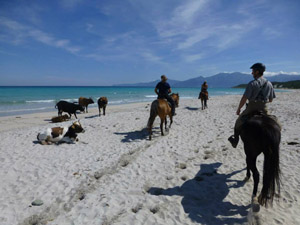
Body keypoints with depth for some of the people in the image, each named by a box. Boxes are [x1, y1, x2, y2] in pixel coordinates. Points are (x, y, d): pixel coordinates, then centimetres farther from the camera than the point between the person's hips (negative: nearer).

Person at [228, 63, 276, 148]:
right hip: (263, 109, 4)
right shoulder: (269, 84, 4)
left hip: (251, 108, -4)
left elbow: (244, 98, -15)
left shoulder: (252, 84, -14)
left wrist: (238, 109, -3)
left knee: (239, 121, 17)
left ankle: (235, 139, 24)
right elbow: (270, 100, 10)